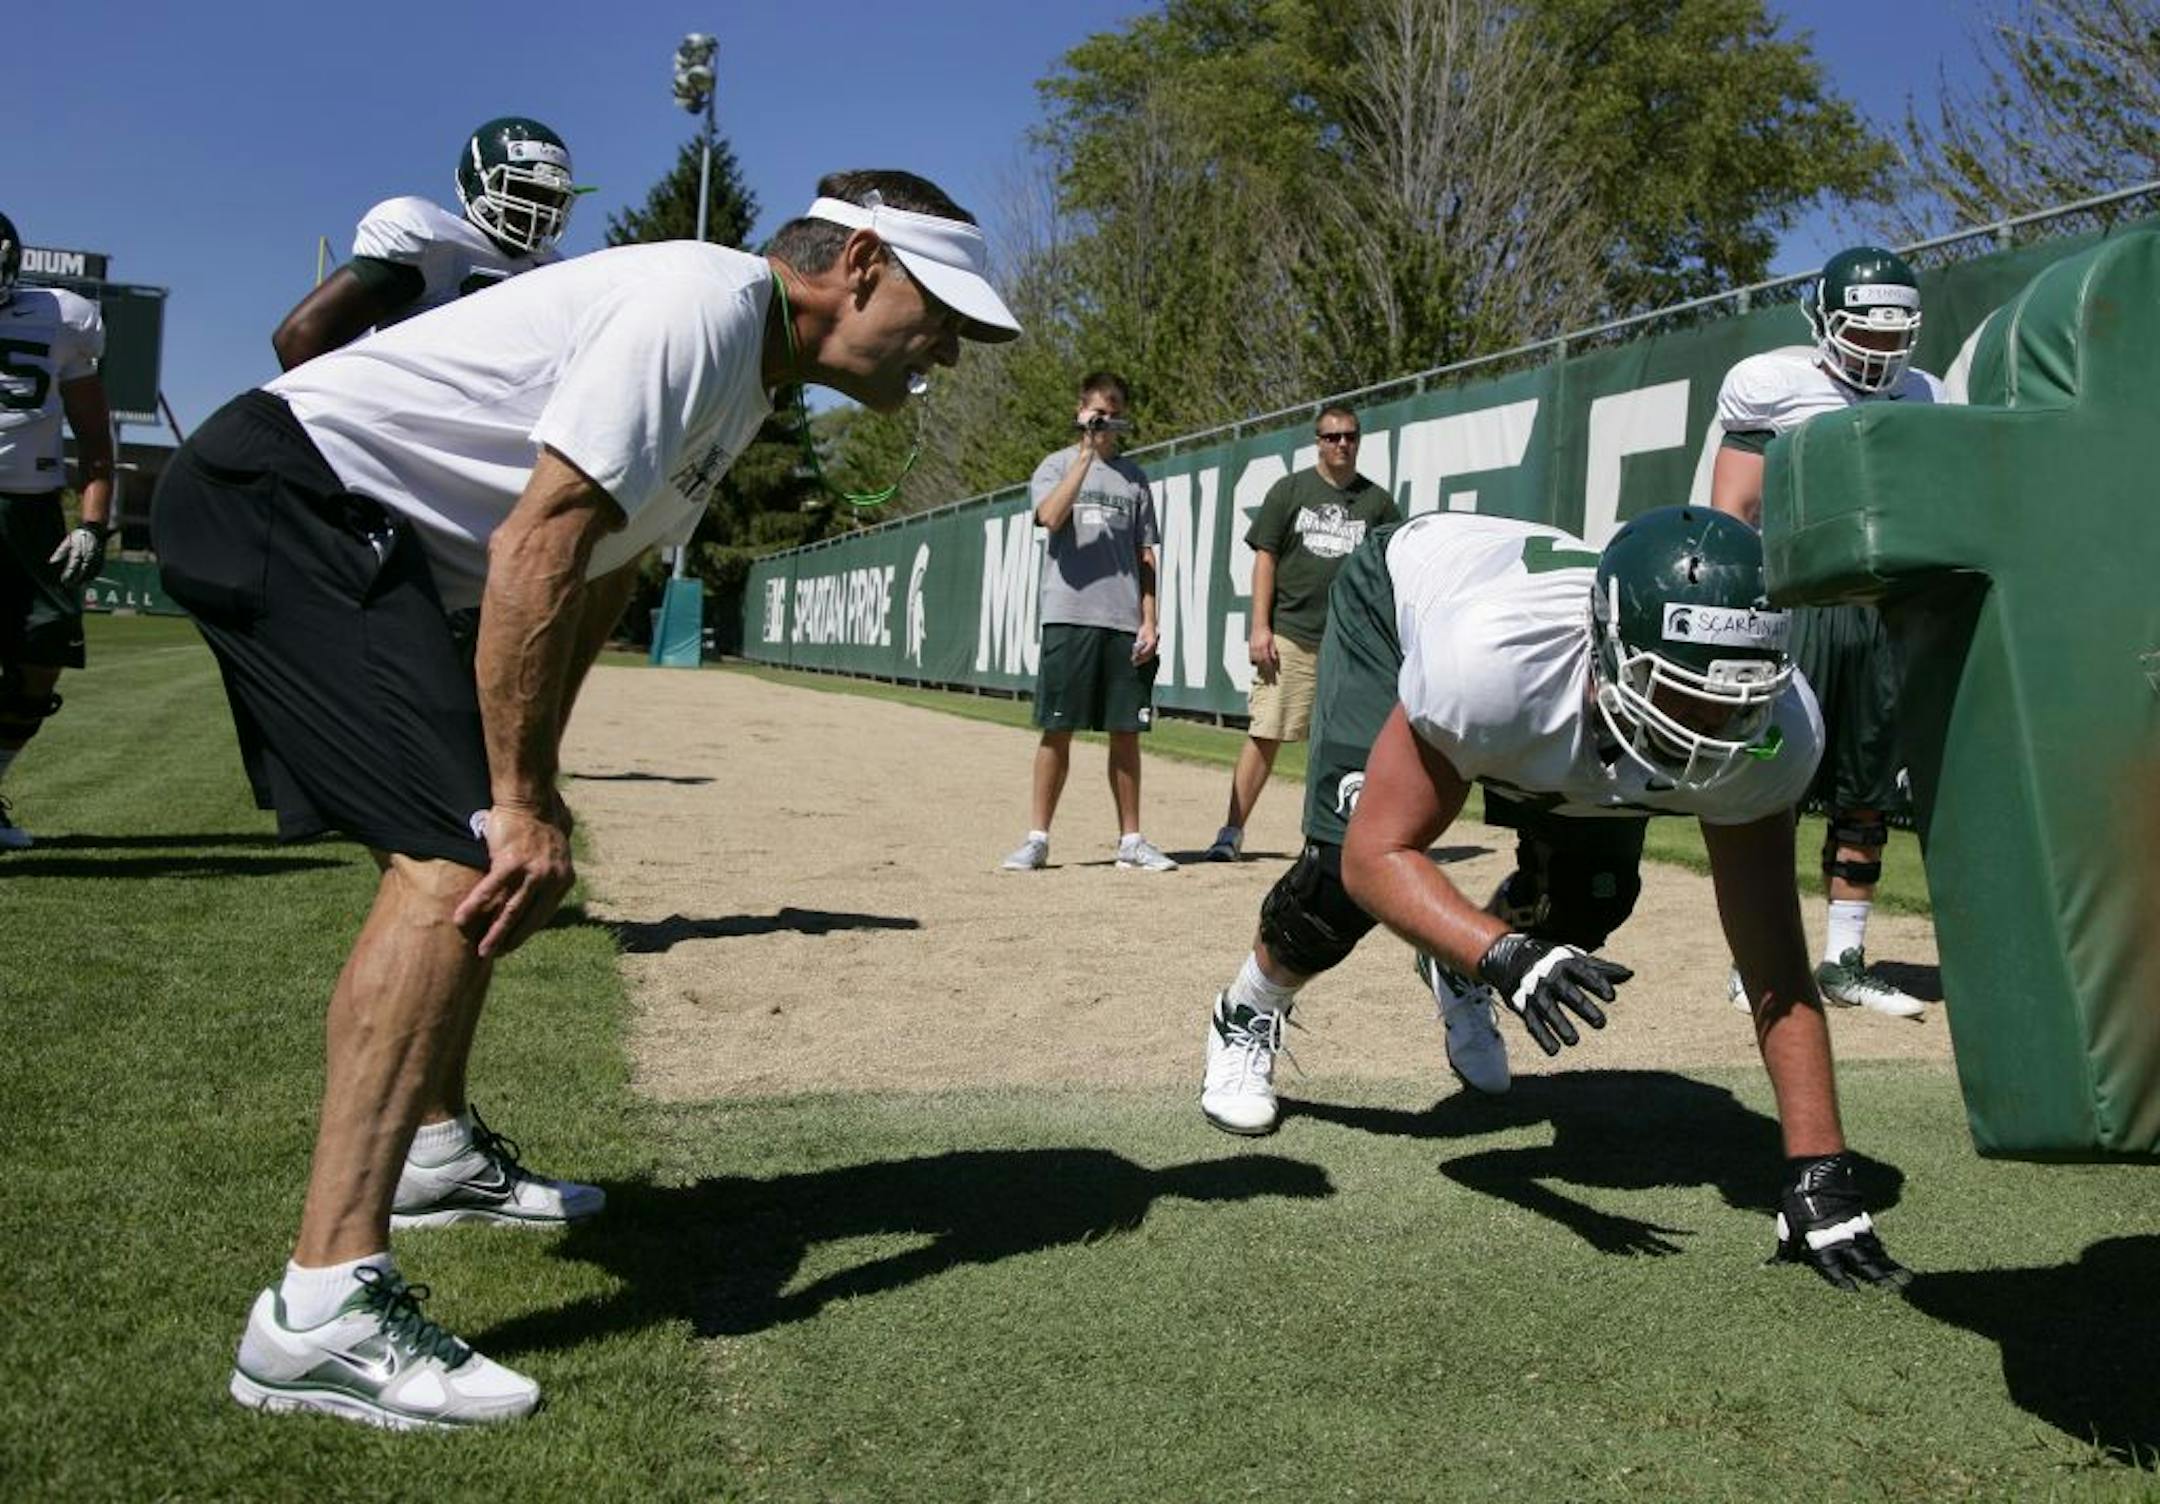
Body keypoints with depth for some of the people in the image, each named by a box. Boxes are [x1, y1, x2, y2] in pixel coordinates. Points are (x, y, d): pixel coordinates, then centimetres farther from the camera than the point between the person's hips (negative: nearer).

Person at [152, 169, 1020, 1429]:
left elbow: (601, 577, 16)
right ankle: (322, 1311, -22)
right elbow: (537, 546, -26)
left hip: (352, 540, 11)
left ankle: (436, 1148, 36)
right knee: (460, 860, -21)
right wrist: (520, 804, -23)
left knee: (470, 844, 20)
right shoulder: (705, 306, -18)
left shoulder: (749, 377, 14)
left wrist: (527, 788, 13)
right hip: (280, 488, -11)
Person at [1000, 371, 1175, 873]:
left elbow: (1146, 557, 13)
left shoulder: (1133, 476, 15)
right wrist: (1086, 455, -12)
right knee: (1057, 731, -1)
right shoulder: (1056, 465, 8)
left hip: (1124, 624, 3)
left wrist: (1149, 621, 4)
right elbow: (1051, 516, -14)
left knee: (1126, 733, 5)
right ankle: (1037, 839, 5)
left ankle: (1131, 840, 12)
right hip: (1068, 617, -2)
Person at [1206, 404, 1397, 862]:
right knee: (1265, 733, -5)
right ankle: (1233, 830, -1)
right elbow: (1265, 559, 5)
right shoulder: (1290, 490, 9)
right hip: (1289, 634, -1)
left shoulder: (1377, 502, 12)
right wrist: (1260, 627, -5)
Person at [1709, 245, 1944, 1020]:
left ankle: (1845, 961, 17)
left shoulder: (1921, 400, 15)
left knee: (1868, 795, 8)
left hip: (1881, 612, 6)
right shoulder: (1774, 388, -1)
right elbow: (1731, 515, -5)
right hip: (1792, 602, -5)